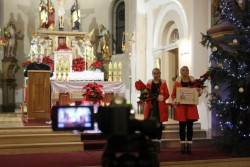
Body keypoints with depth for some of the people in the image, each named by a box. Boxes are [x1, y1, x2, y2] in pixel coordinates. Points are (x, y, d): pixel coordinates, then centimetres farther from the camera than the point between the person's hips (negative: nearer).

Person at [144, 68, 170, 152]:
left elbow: (167, 94, 1)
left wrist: (162, 98, -17)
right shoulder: (149, 83, 10)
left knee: (159, 124, 2)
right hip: (151, 106, 1)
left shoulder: (163, 83, 6)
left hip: (160, 106, -1)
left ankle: (158, 144, 8)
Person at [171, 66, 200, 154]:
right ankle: (182, 145, 11)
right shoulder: (177, 81, 4)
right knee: (182, 126, 3)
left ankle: (189, 145, 9)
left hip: (191, 106, 1)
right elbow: (173, 94, 5)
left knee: (190, 126, 2)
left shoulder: (193, 81, 6)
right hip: (181, 106, -1)